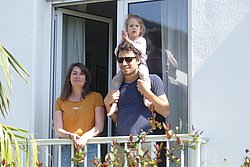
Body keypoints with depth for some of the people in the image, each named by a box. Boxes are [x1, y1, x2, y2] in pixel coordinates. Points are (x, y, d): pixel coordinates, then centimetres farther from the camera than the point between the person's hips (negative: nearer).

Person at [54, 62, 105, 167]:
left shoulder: (95, 97, 7)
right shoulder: (61, 101, 12)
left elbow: (99, 126, 1)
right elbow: (58, 130, 4)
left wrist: (86, 136, -17)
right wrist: (71, 135, -16)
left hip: (90, 148, -1)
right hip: (67, 149, 1)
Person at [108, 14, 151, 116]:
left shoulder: (141, 40, 2)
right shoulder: (123, 41, 12)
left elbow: (141, 49, -20)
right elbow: (116, 53, 1)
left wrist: (129, 41, -25)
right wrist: (122, 42, -12)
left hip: (140, 64, -3)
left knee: (143, 74, -37)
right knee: (116, 80, -17)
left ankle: (146, 97, -33)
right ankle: (114, 103, -15)